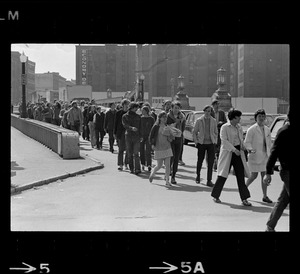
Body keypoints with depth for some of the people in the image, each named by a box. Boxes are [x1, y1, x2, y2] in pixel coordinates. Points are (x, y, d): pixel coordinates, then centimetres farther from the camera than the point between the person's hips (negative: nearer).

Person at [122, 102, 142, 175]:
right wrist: (131, 128, -29)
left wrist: (141, 136, 4)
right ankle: (131, 169, 13)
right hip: (128, 136, 0)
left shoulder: (138, 116, 12)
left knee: (136, 154, -10)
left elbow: (140, 127, 13)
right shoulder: (125, 116, 4)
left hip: (136, 136, 0)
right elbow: (125, 125, -11)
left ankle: (137, 169, -16)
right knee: (129, 154, 4)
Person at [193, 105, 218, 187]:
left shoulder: (213, 121, 6)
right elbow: (194, 132, 6)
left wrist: (215, 141, 6)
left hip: (211, 143, 1)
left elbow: (216, 132, 15)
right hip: (201, 143, -1)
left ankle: (209, 181, -1)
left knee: (210, 162, -6)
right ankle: (198, 175, 36)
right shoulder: (199, 120, 0)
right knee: (200, 161, 9)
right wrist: (196, 142, -2)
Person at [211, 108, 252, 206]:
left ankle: (244, 199, 2)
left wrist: (243, 146, 2)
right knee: (223, 175, 1)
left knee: (241, 176, 1)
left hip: (238, 153, 6)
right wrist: (234, 149, -23)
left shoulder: (239, 127, 14)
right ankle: (215, 196, 17)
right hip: (228, 153, -6)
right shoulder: (224, 127, -7)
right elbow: (224, 140, -15)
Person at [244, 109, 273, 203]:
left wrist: (269, 154, 13)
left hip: (264, 156, 5)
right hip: (255, 156, -5)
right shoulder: (251, 129, -8)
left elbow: (269, 143, 18)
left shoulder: (267, 129, 11)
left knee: (264, 175, 4)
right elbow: (247, 142, -9)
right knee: (254, 175, -2)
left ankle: (265, 196, 9)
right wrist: (250, 149, -27)